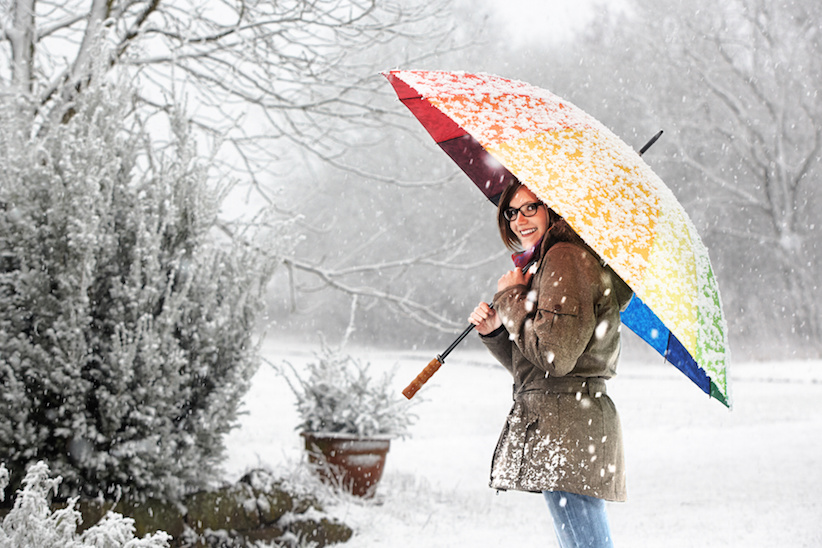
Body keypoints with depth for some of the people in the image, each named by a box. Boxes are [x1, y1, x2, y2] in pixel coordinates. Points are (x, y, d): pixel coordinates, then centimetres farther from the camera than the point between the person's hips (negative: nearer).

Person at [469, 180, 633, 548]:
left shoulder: (566, 258, -9)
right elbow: (528, 367, 23)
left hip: (569, 429, -11)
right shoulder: (547, 262, 22)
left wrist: (511, 297, -7)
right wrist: (494, 331, 6)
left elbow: (555, 356, -20)